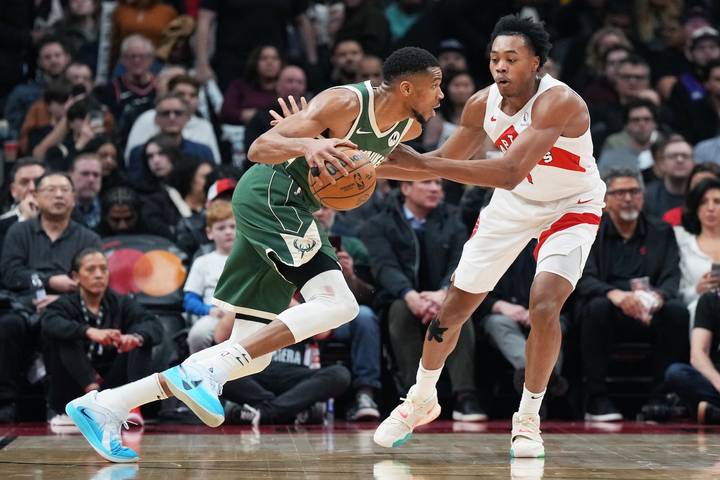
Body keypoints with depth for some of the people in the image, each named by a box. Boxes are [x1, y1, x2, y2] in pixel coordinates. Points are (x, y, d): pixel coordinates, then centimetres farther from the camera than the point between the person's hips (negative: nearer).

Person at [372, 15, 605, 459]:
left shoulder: (558, 102, -35)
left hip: (571, 207, -5)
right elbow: (447, 161, 0)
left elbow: (509, 173, -46)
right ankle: (421, 400, 29)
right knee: (456, 305, 6)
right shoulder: (483, 104, -16)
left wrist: (421, 162, -49)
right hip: (514, 204, 5)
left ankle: (528, 419, -4)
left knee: (544, 305, -24)